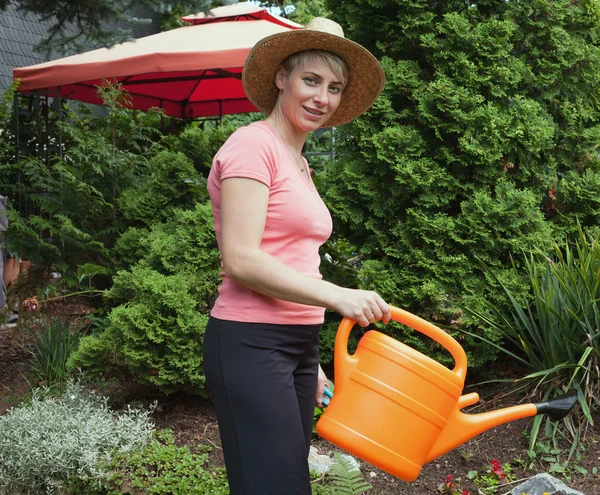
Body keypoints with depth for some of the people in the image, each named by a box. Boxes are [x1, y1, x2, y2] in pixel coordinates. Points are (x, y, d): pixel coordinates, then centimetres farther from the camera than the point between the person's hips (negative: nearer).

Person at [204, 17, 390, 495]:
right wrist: (338, 296, -21)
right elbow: (241, 261, -17)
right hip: (251, 345, -9)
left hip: (295, 346, 9)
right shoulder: (254, 144, -8)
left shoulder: (298, 163, 18)